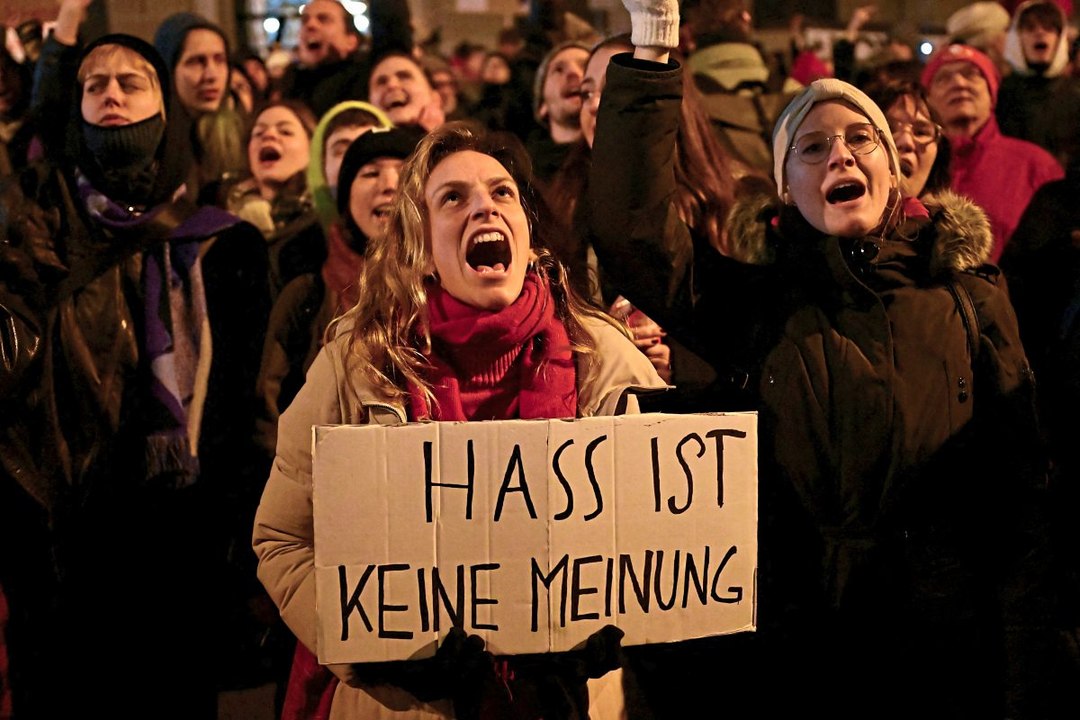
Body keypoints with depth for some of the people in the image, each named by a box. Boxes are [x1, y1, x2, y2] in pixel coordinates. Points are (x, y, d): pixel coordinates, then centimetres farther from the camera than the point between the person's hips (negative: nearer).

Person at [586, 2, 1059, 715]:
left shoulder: (969, 298, 3)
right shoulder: (758, 304, 3)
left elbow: (1020, 495, 1)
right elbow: (632, 229, -14)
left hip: (944, 656, 0)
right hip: (787, 657, 0)